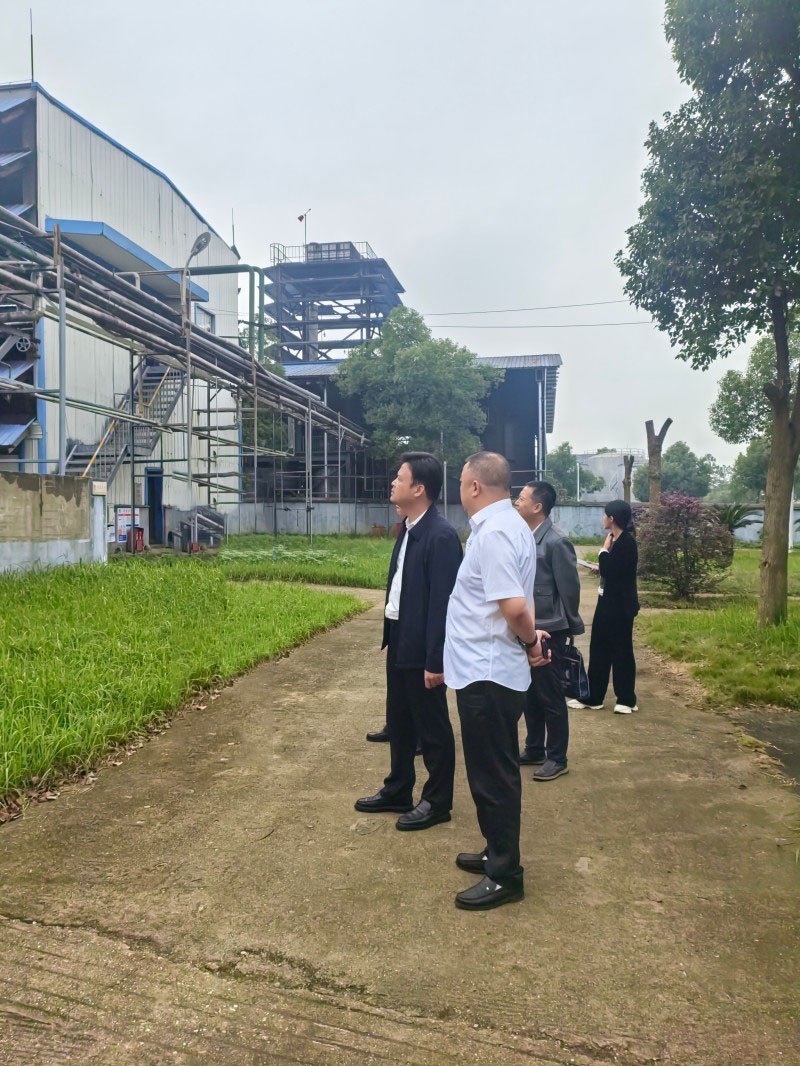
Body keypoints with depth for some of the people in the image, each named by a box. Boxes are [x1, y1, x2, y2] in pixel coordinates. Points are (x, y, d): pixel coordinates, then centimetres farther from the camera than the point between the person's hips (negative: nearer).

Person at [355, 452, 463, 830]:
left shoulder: (441, 535, -20)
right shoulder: (408, 529, 8)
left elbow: (443, 601, -22)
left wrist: (436, 661, -21)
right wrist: (390, 636, 12)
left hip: (422, 648, -9)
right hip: (399, 641, 9)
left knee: (432, 727, 8)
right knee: (398, 722, 21)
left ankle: (437, 802, 25)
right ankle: (397, 791, 37)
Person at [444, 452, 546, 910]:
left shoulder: (493, 533, -21)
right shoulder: (510, 525, 11)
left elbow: (515, 607, -28)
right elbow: (519, 601, 14)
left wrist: (530, 640, -10)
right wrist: (531, 639, 3)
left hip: (487, 674, -10)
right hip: (491, 670, 10)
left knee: (493, 776, 3)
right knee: (495, 771, 21)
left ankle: (505, 875, 17)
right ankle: (498, 853, 36)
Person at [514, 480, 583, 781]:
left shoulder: (556, 542, -17)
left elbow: (569, 588, -12)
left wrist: (570, 628, -3)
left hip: (548, 632, -7)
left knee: (551, 697, 4)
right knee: (530, 694, 17)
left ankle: (557, 758, 18)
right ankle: (534, 750, 31)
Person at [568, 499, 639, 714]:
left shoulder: (627, 542, -18)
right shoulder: (615, 540, 9)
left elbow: (610, 571, -23)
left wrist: (604, 550, -14)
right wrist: (601, 566, 27)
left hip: (621, 605, -9)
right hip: (607, 601, 9)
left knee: (621, 650, 1)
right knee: (599, 648, 12)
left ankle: (627, 700, 15)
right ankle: (592, 697, 20)